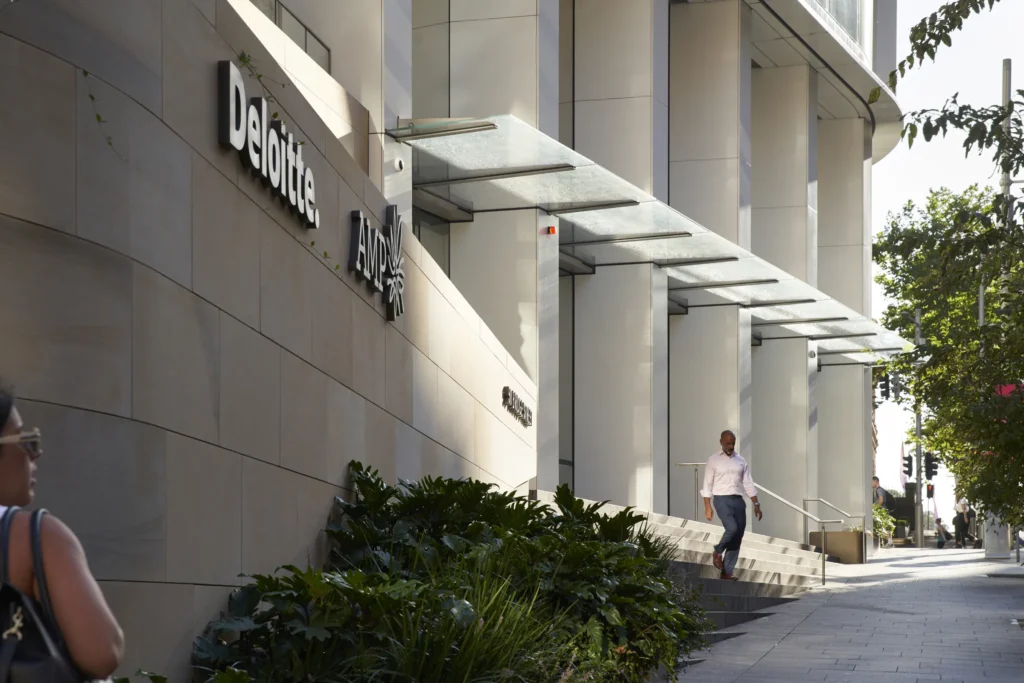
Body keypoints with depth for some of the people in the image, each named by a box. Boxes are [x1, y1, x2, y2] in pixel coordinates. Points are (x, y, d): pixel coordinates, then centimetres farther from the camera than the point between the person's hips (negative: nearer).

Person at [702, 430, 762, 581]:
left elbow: (748, 484, 14)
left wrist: (756, 504, 6)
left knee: (737, 539, 0)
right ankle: (718, 552, 2)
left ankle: (727, 572, 6)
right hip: (722, 500, -5)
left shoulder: (741, 461, 14)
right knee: (732, 528, -25)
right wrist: (707, 507, -8)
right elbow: (707, 485, 0)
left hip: (738, 500, 5)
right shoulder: (713, 460, 3)